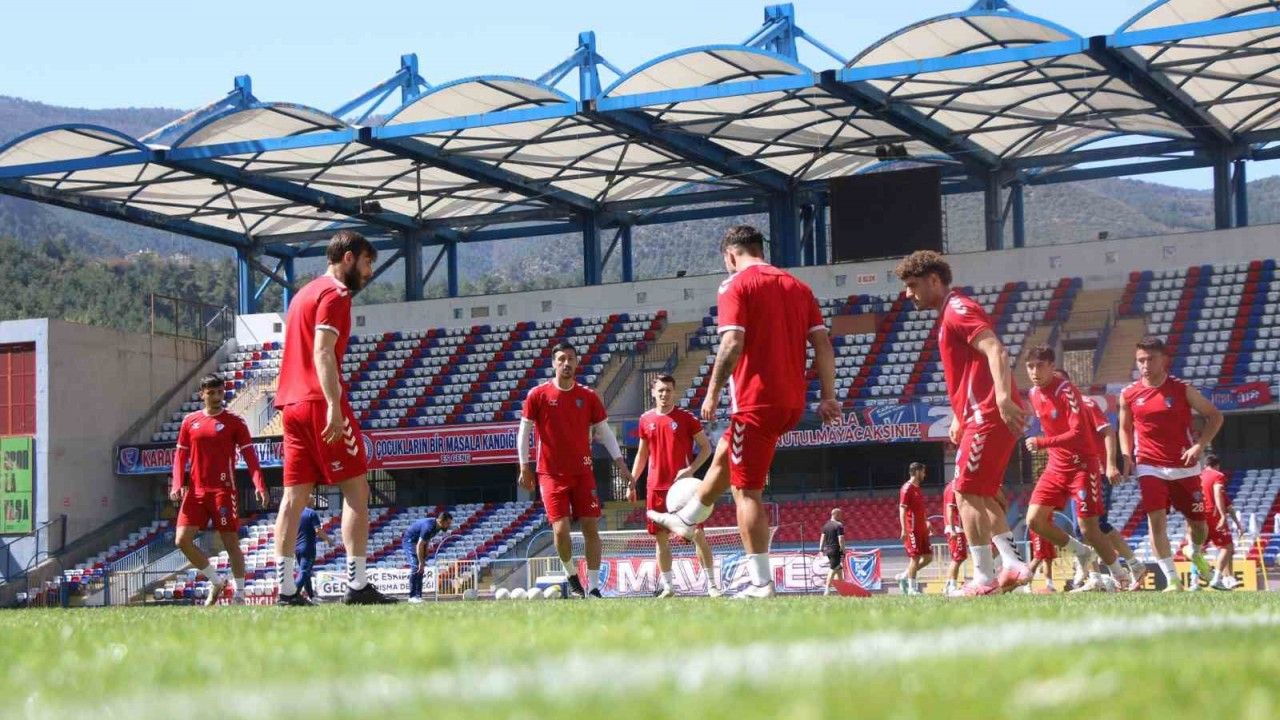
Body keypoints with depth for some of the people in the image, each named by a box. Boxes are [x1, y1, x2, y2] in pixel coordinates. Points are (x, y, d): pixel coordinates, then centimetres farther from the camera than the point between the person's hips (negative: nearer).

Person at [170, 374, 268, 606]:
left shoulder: (234, 421, 0)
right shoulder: (190, 421, 10)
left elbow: (249, 455, -4)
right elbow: (180, 455, 12)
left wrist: (259, 485, -17)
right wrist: (177, 484, -3)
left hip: (223, 491, -4)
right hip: (195, 491, 4)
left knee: (231, 542, -2)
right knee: (182, 540, -4)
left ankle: (239, 594, 8)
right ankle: (216, 582, 13)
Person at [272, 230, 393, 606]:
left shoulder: (305, 293, 24)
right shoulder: (335, 293, -6)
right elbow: (323, 353, -17)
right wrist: (334, 406, -24)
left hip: (291, 404, 9)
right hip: (320, 403, -9)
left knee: (294, 496, 5)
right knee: (356, 490, -6)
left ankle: (286, 589, 2)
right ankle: (357, 585, -11)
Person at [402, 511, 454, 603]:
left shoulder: (437, 527, -2)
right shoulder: (429, 527, -31)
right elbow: (419, 545, -30)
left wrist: (423, 560, 8)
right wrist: (421, 563, -27)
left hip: (417, 542, 9)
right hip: (409, 541, -9)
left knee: (421, 569, 5)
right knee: (416, 568, -17)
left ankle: (418, 596, 5)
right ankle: (412, 596, -17)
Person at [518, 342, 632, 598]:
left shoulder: (588, 396, 3)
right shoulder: (538, 395, -2)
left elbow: (604, 431, 9)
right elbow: (524, 432, 4)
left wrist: (621, 464, 3)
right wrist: (524, 467, 0)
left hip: (583, 472, 2)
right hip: (551, 474, -2)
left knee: (591, 527, -4)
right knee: (561, 529, -11)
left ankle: (593, 586, 2)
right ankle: (572, 577, 14)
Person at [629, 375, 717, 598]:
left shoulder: (686, 417, -2)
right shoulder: (646, 420, 8)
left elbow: (706, 447, 1)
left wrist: (691, 469, -13)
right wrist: (631, 483, 14)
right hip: (656, 487, 4)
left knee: (697, 533, -8)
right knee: (661, 538, 4)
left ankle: (712, 584, -2)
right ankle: (667, 586, 13)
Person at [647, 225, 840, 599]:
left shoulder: (735, 286, -7)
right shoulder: (798, 287, 13)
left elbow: (732, 344, -18)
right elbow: (823, 344, 8)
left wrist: (713, 393, -9)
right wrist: (827, 397, 9)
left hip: (756, 402, -8)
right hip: (793, 401, 8)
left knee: (746, 490, -1)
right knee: (725, 454, 30)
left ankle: (761, 582, -4)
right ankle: (686, 519, 49)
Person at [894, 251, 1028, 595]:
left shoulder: (958, 310, -10)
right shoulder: (950, 315, 22)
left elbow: (996, 351, -23)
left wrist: (1004, 399, -34)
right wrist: (958, 418, 28)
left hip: (988, 415, -10)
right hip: (982, 415, 10)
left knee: (967, 493, -8)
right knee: (982, 496, 14)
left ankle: (984, 578, -7)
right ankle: (1013, 565, 10)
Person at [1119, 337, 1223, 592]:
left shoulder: (1182, 389, -6)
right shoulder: (1129, 395, 0)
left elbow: (1215, 416, 2)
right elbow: (1125, 428, 16)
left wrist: (1199, 445, -10)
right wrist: (1127, 456, 1)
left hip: (1184, 467, 0)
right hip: (1150, 468, 0)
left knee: (1198, 521, 9)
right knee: (1156, 519, -17)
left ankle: (1197, 554, 44)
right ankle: (1172, 580, -14)